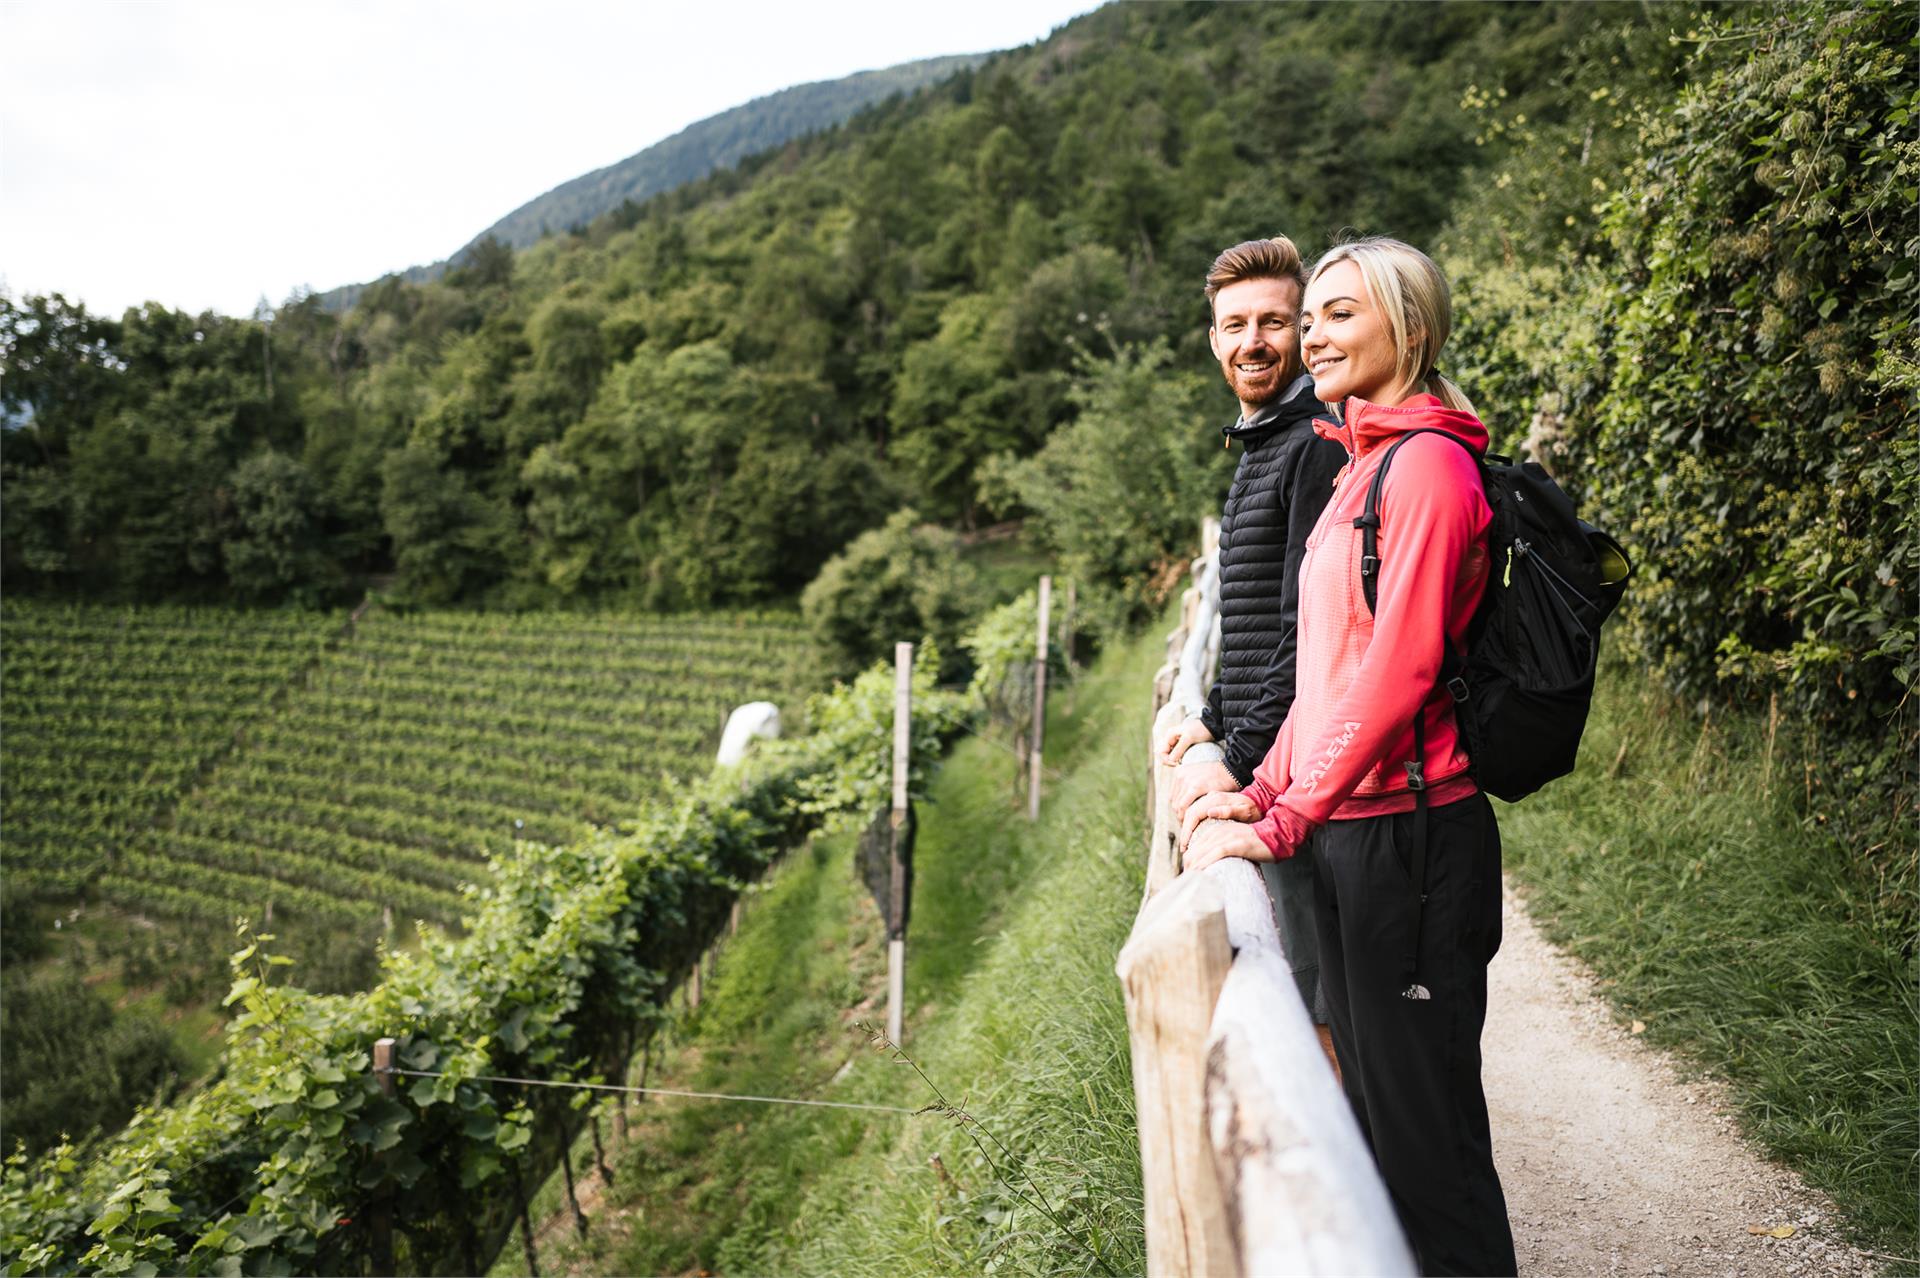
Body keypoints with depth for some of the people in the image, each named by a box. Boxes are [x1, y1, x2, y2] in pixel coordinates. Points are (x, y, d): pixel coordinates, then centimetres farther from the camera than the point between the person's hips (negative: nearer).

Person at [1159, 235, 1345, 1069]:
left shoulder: (1317, 446, -13)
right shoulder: (1260, 446, 19)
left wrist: (1241, 762, -20)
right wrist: (1211, 720, 23)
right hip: (1262, 757, 10)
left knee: (1318, 1000, -2)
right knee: (1296, 985, 19)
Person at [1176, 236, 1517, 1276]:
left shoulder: (1428, 464, -13)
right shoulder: (1359, 468, 16)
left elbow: (1399, 669, -20)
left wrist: (1285, 821, -18)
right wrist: (1264, 789, 8)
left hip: (1409, 831, -9)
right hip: (1346, 829, 9)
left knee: (1424, 1113, 3)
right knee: (1369, 1099, 20)